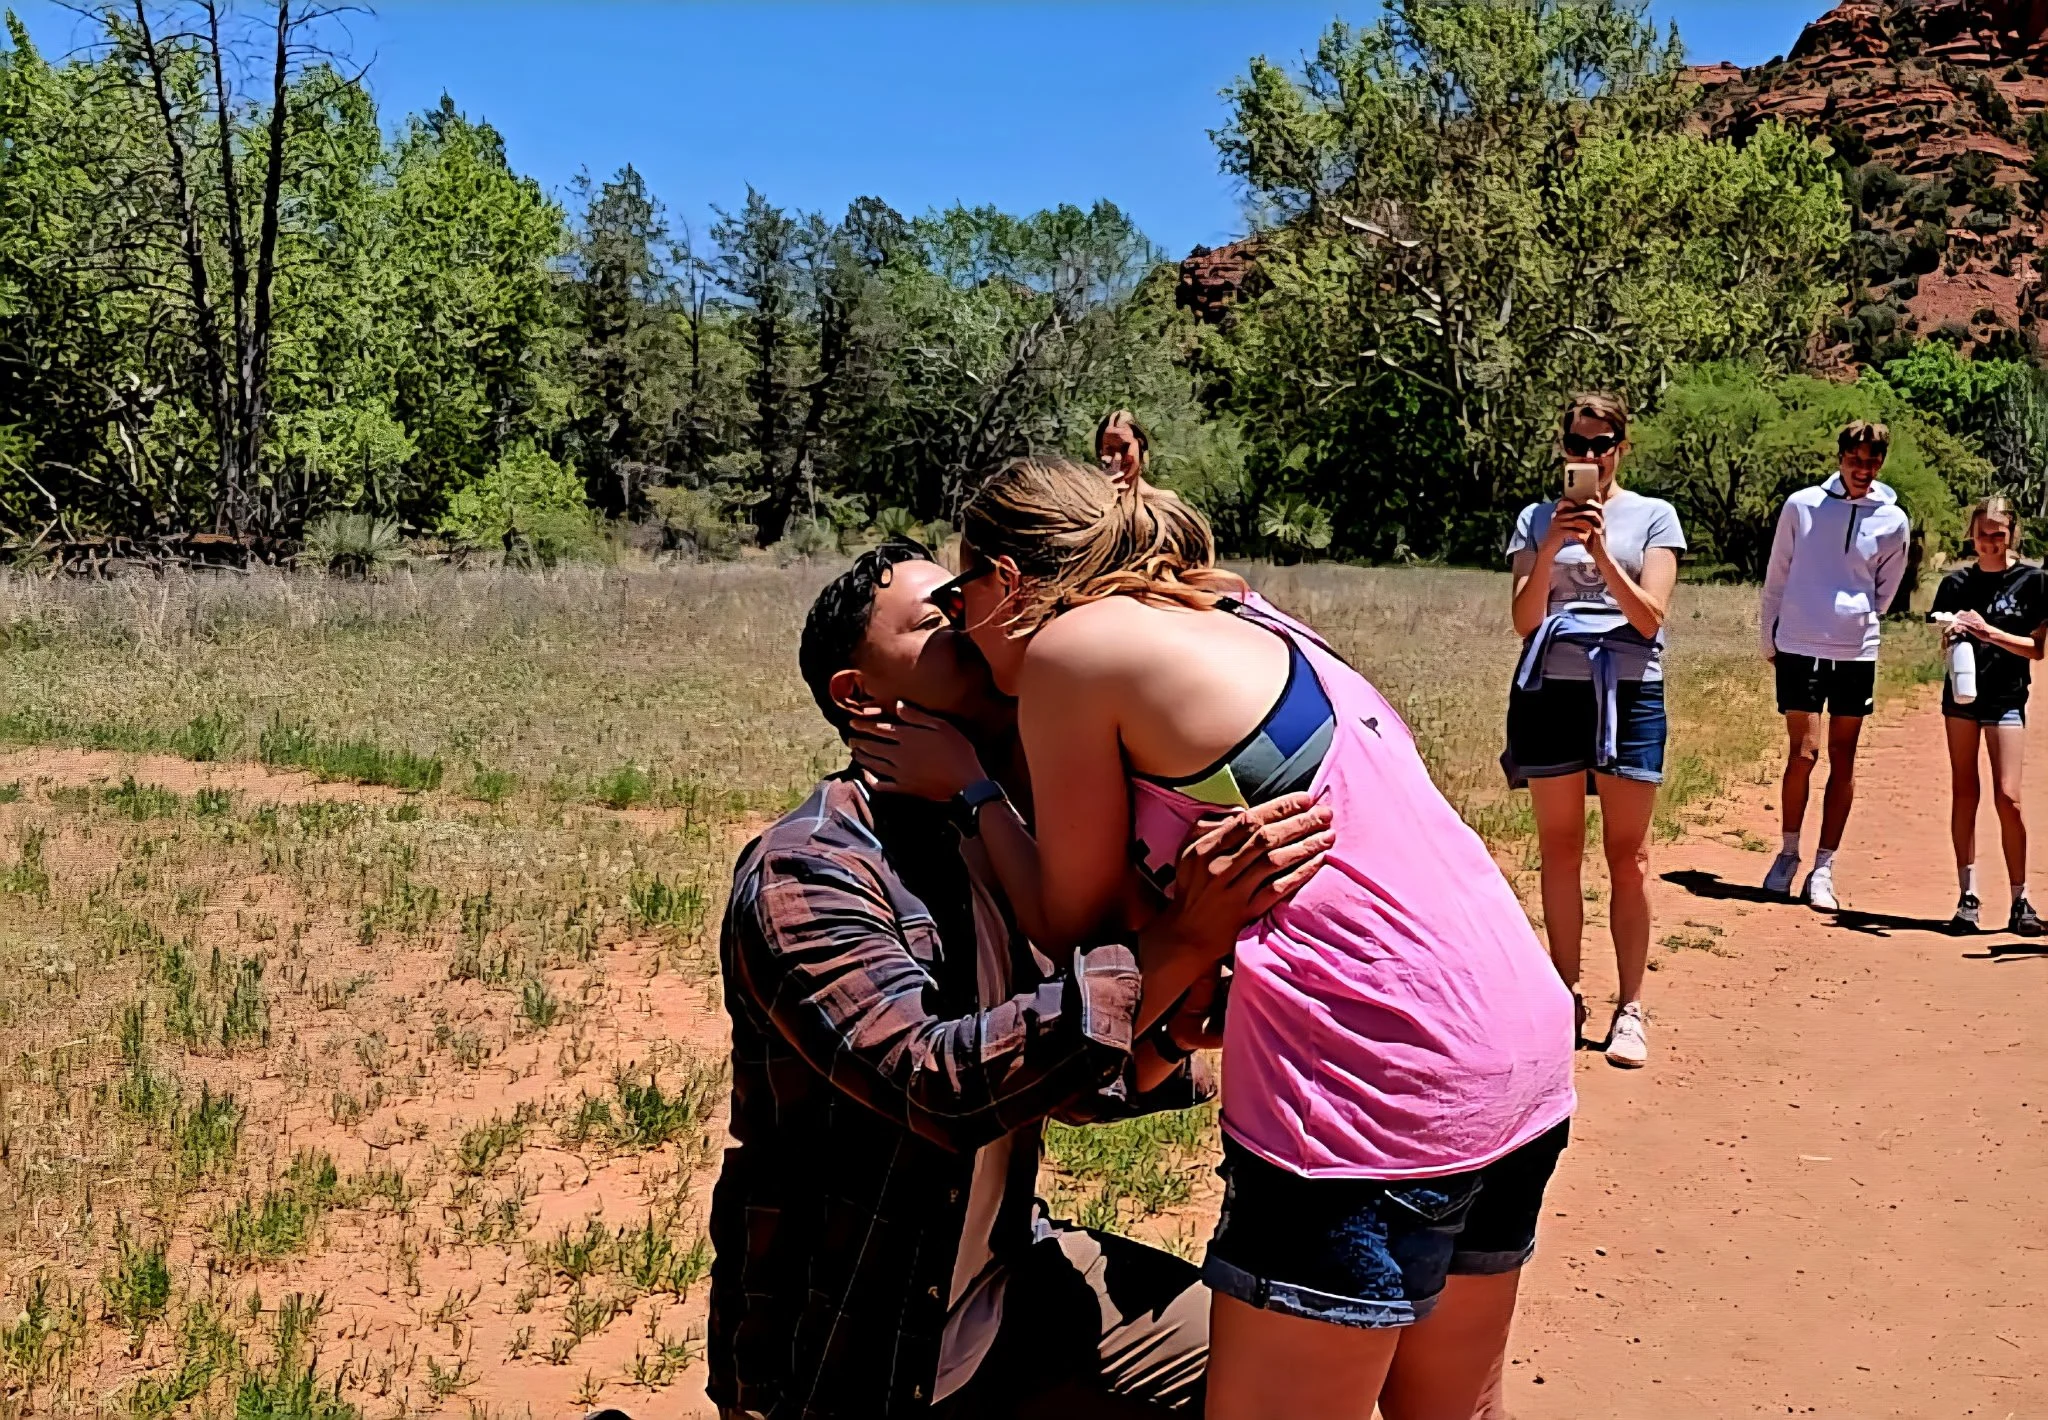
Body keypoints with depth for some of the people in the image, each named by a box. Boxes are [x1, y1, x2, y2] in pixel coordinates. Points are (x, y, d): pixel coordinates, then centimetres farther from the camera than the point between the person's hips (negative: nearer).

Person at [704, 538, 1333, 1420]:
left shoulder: (1015, 846, 1)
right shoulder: (803, 874, -21)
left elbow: (1065, 1077, 7)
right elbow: (940, 1086, -34)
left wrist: (1166, 1034, -13)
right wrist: (1174, 948, -38)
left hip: (1003, 1268, 7)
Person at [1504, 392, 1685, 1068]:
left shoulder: (1654, 517, 6)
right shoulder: (1536, 519, 9)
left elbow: (1650, 616, -5)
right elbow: (1523, 619, 0)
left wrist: (1600, 550, -16)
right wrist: (1552, 547, -13)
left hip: (1629, 690, -1)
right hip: (1550, 690, 1)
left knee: (1627, 854, 0)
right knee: (1558, 848, 6)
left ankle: (1629, 1008, 5)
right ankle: (1566, 997, 16)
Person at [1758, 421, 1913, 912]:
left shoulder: (1894, 522, 3)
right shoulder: (1801, 506, -1)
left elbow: (1884, 591, 16)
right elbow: (1776, 578, 6)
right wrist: (1769, 641, 8)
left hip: (1856, 653, 2)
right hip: (1799, 648, -2)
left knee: (1843, 761, 4)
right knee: (1803, 753, -5)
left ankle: (1823, 869, 11)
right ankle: (1788, 854, 14)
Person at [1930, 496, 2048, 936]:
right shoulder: (1957, 583, 6)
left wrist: (1989, 632, -17)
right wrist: (1951, 635, -12)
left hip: (2007, 696, -3)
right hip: (1961, 693, 3)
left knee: (2007, 797, -7)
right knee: (1963, 793, 4)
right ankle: (1968, 896, 8)